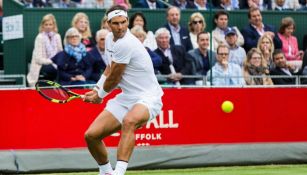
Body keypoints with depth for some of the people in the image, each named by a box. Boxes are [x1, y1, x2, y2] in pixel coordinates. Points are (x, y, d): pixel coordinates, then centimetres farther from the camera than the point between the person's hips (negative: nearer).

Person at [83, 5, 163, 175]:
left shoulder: (125, 43, -21)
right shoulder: (109, 38, 7)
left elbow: (114, 78, -11)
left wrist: (100, 95, 6)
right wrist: (96, 90, 19)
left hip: (147, 97, -9)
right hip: (126, 97, 9)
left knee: (129, 121, -41)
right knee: (91, 135, 0)